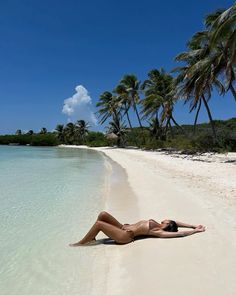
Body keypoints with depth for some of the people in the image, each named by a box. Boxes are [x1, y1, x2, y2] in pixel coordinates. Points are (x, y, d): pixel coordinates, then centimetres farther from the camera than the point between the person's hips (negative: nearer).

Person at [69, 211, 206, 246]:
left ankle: (80, 243, 2)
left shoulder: (159, 232, -14)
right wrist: (193, 225, 14)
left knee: (99, 223, -19)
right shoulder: (159, 225, 9)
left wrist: (196, 230, -14)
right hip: (124, 228, 9)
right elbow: (176, 223, 15)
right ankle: (91, 238, 12)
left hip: (125, 235, -9)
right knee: (103, 214, -2)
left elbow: (179, 233, -21)